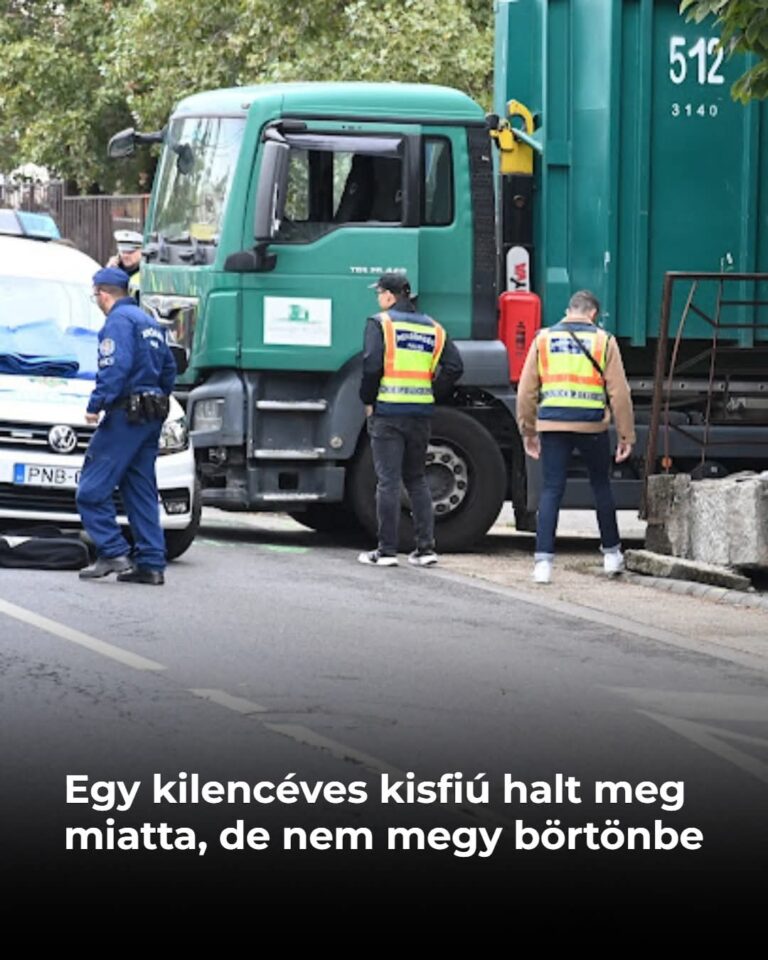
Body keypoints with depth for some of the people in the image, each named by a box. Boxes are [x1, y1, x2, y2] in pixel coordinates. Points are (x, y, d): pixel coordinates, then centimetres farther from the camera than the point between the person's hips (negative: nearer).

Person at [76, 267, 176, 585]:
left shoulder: (118, 321, -9)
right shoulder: (149, 322, 20)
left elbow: (115, 367, -22)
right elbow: (169, 369, 24)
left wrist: (96, 405, -20)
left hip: (125, 415, -9)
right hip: (152, 419, 9)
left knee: (93, 489, -6)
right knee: (141, 491, 10)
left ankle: (112, 553, -13)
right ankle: (151, 564, 6)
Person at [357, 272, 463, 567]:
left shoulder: (380, 323, -5)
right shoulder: (432, 328, 11)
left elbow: (372, 365, -15)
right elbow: (454, 367, 4)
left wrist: (368, 400, -3)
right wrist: (431, 395, 10)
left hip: (387, 412, -5)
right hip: (421, 415, 5)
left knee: (388, 481, -2)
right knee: (417, 479, 14)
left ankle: (387, 550, -2)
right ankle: (426, 547, 9)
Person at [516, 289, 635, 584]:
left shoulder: (543, 339, 8)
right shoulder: (604, 341, 4)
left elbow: (527, 390, 8)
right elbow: (619, 392, 2)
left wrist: (528, 431, 17)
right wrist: (626, 435, 7)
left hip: (552, 424, 1)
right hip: (592, 425, -1)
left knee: (551, 491, 1)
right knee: (601, 487, 17)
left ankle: (543, 560, -9)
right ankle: (611, 554, 27)